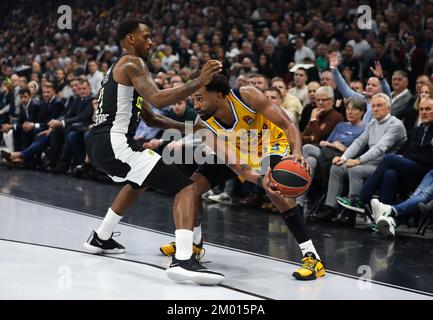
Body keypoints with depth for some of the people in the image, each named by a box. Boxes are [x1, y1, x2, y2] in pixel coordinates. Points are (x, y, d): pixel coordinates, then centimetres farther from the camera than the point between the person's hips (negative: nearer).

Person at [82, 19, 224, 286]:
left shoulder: (121, 67, 24)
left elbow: (149, 115, 30)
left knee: (140, 181, 40)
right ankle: (183, 260, -32)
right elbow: (158, 100, -23)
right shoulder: (132, 63, -6)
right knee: (186, 187, -14)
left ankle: (101, 238, 45)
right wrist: (199, 82, -23)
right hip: (114, 144, -10)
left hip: (99, 145, 10)